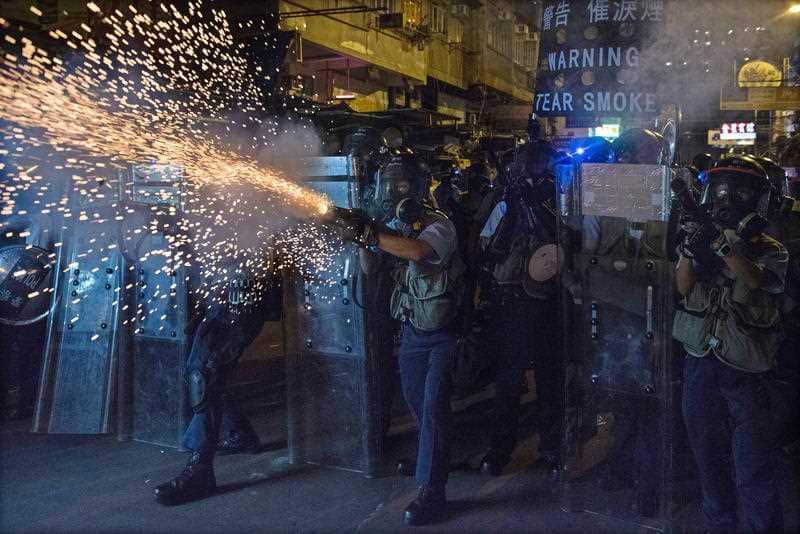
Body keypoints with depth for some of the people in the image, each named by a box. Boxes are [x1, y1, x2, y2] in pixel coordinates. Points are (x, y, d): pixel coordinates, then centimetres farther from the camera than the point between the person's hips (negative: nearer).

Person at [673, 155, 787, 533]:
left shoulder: (769, 249, 2)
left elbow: (758, 281, -19)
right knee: (709, 456, 14)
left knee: (753, 468, -5)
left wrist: (723, 246, -32)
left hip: (744, 367, -3)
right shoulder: (700, 236, 9)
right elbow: (683, 288, -2)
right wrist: (690, 251, -19)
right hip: (700, 361, 3)